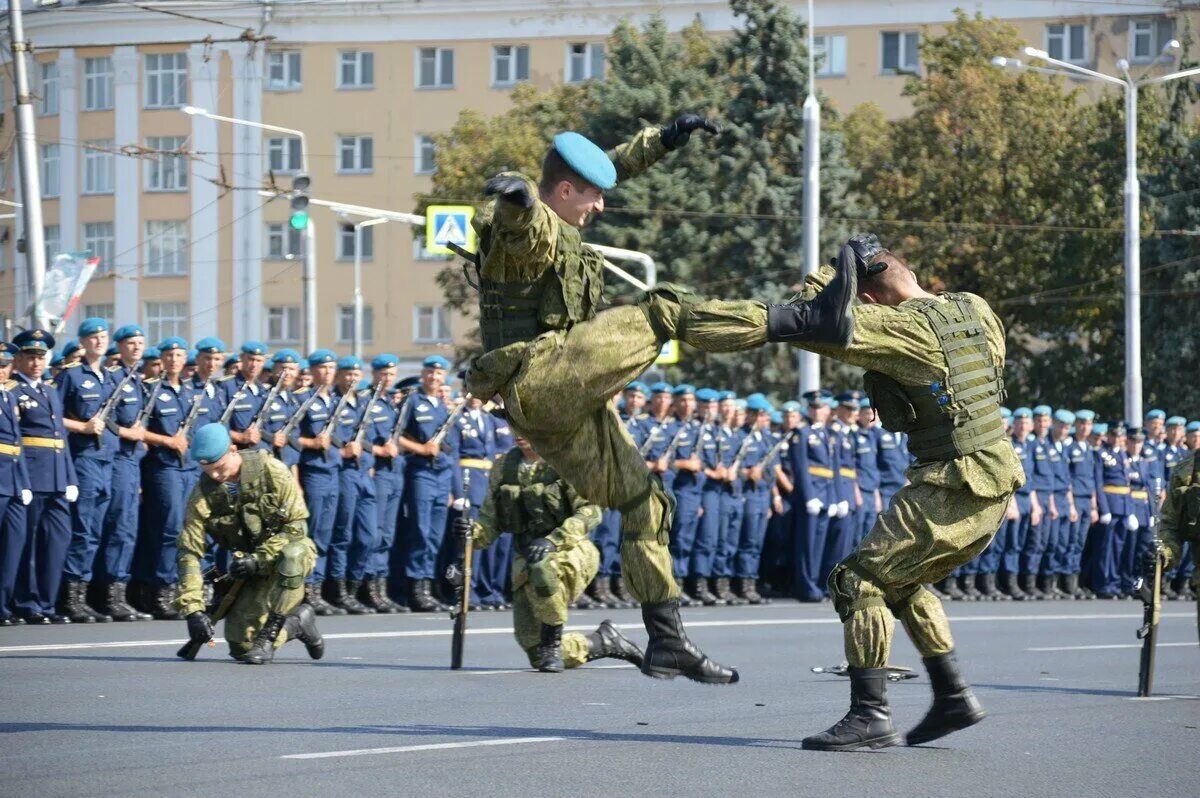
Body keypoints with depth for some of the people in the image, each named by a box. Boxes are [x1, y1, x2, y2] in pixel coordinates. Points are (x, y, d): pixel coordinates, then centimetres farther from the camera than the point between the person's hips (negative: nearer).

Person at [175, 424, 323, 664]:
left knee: (291, 554, -41)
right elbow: (189, 552, -13)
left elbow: (296, 526, -17)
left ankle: (268, 637, -27)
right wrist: (193, 610, -22)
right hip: (248, 565, 3)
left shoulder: (273, 472, -20)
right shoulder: (203, 495, -13)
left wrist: (259, 559, -27)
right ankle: (296, 624, 22)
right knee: (241, 646, -7)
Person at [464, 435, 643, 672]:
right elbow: (490, 522, 7)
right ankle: (603, 642, 25)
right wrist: (472, 530, -17)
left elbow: (590, 511, -17)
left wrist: (553, 540, -30)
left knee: (543, 570, -42)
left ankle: (552, 645, -22)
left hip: (571, 549, -5)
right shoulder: (504, 468, 6)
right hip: (526, 559, 5)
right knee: (536, 653, -1)